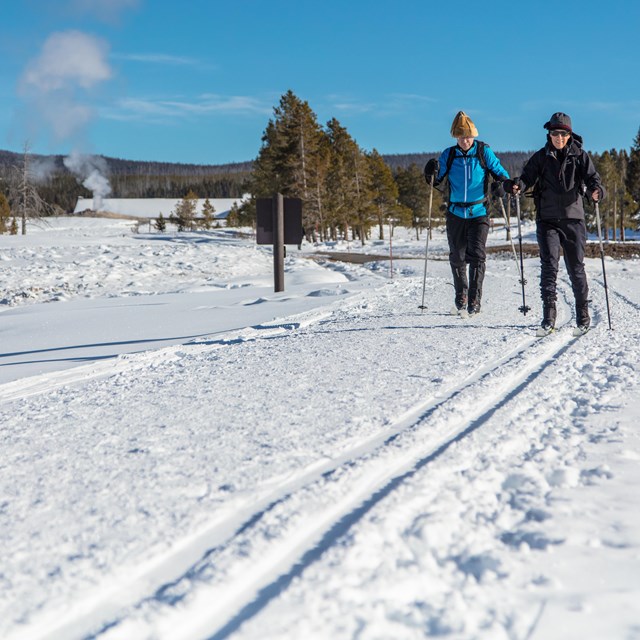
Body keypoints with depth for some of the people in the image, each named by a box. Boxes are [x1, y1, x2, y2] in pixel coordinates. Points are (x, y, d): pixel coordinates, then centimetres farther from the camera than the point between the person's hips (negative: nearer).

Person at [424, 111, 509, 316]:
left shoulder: (483, 152, -2)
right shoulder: (449, 155, 4)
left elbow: (500, 172, 2)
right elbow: (436, 181, 8)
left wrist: (500, 184, -20)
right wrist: (431, 173, -14)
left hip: (479, 213, -3)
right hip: (455, 213, 3)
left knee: (477, 256, -13)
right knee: (457, 258, 11)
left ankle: (474, 301, -10)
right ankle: (460, 301, 25)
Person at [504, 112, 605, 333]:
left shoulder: (580, 156, 5)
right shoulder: (541, 157, 6)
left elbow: (592, 177, -4)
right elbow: (528, 177, -1)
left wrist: (596, 190, -27)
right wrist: (517, 186, -24)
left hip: (573, 218, 0)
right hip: (547, 219, 0)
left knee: (576, 267, 6)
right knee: (549, 264, -11)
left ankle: (582, 312, 21)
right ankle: (549, 313, -10)